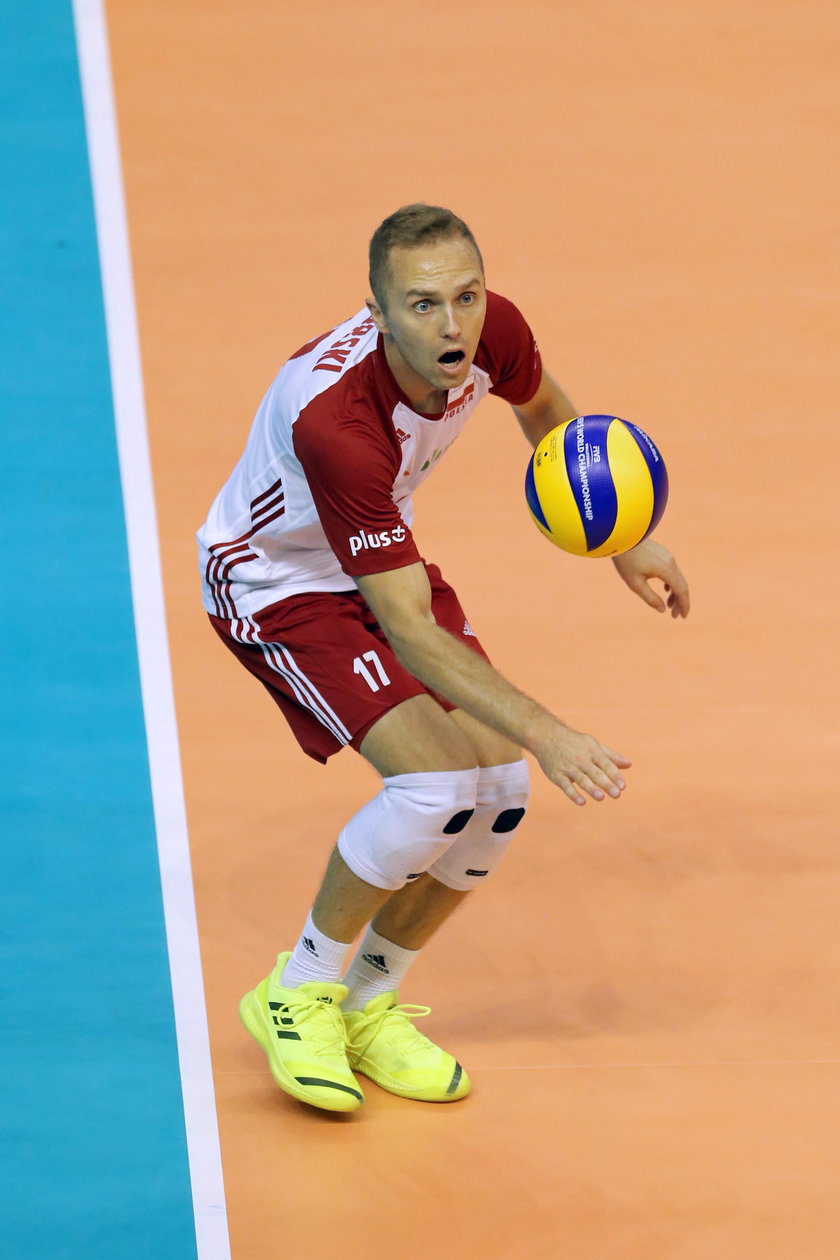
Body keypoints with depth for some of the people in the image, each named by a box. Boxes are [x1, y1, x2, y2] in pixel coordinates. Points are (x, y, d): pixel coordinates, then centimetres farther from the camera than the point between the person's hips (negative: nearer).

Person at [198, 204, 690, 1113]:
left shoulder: (492, 331, -21)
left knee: (501, 787, -5)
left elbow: (544, 409, 7)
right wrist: (547, 734, -42)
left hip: (381, 557, 7)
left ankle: (369, 1003, 15)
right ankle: (299, 993, -1)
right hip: (273, 582, -7)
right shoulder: (332, 419, -40)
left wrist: (621, 544, 5)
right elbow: (408, 629, -36)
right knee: (435, 781, -24)